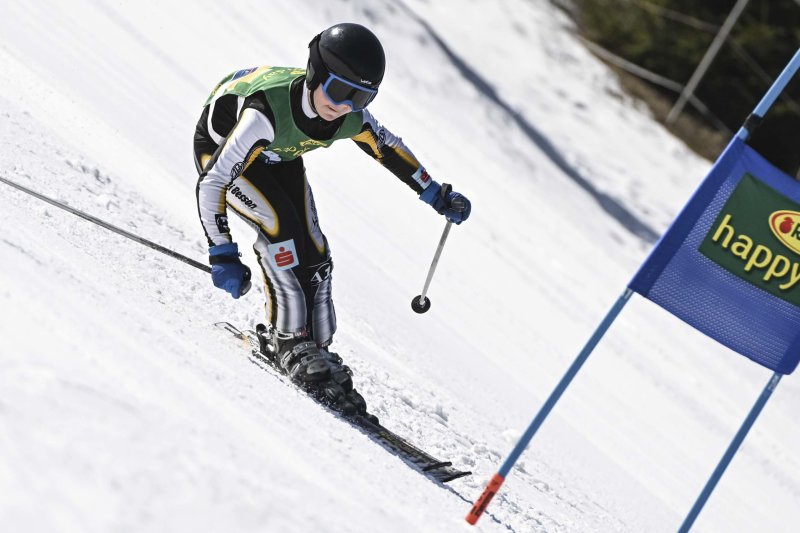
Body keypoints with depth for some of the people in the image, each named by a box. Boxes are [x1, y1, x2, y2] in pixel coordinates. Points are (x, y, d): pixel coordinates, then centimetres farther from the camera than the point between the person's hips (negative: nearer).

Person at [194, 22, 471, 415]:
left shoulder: (351, 119, -25)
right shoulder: (268, 112, -43)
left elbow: (388, 148, -2)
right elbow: (211, 183, -38)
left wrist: (436, 196, 6)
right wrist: (221, 255, -38)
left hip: (279, 159, 5)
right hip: (219, 148, -5)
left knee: (312, 254, -6)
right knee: (280, 224, -26)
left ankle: (316, 350, 6)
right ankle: (290, 342, -18)